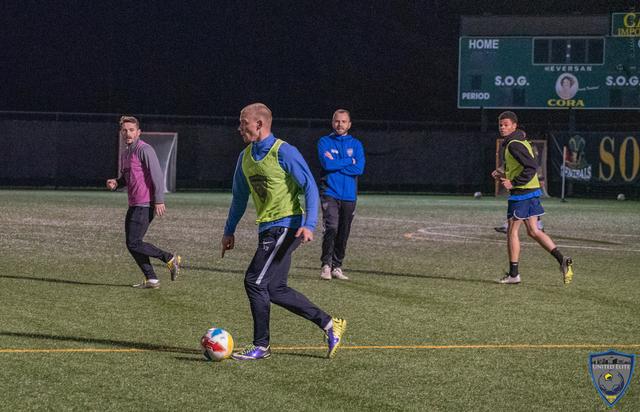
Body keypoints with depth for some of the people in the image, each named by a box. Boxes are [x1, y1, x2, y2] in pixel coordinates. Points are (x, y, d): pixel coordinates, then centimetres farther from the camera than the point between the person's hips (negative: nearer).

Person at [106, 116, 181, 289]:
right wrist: (115, 183, 6)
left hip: (145, 206, -10)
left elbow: (157, 174, -17)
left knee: (134, 243, -13)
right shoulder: (125, 154, 17)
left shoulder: (144, 150, -11)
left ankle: (170, 259, -3)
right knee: (131, 244, 7)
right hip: (134, 205, 10)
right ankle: (151, 279, 10)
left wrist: (159, 200, -23)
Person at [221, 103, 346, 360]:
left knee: (254, 281, -12)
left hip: (286, 226, -9)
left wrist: (309, 225, -23)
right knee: (275, 290, 9)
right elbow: (239, 197, 22)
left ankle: (261, 347, -1)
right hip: (267, 229, 9)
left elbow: (310, 187, -14)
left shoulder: (284, 152, -13)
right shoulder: (246, 157, 11)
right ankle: (329, 325, 20)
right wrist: (229, 231, 20)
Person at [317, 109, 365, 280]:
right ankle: (326, 266, -10)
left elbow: (359, 168, -5)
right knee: (331, 228, -18)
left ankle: (337, 267, 14)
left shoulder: (356, 144, 11)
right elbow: (327, 164, -12)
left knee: (343, 233, 4)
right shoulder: (325, 142, 5)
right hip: (330, 193, -3)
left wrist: (335, 164, -8)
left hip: (349, 195, 3)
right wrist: (349, 161, -5)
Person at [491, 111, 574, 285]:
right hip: (532, 191, 10)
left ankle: (513, 274, 4)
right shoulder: (521, 141, 16)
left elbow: (531, 167, -25)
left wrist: (513, 183, -22)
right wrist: (505, 175, 15)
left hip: (522, 192, -10)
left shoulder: (514, 145, -15)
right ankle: (562, 259, 3)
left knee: (512, 231, 0)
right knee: (533, 231, 11)